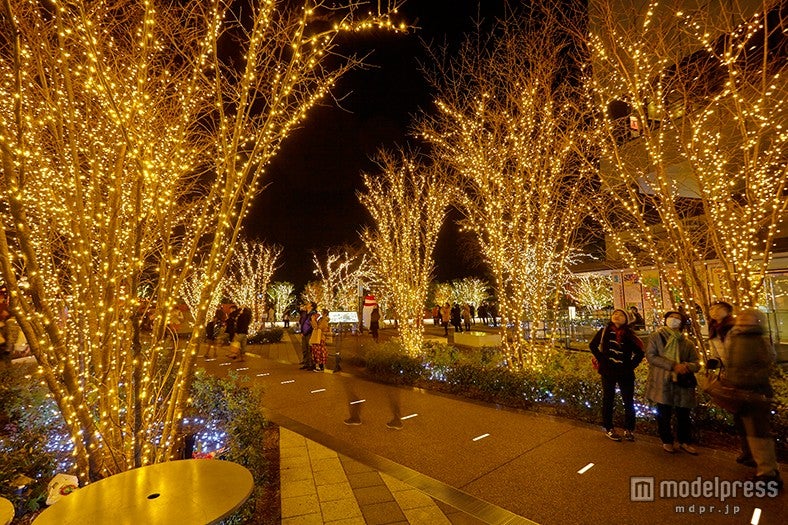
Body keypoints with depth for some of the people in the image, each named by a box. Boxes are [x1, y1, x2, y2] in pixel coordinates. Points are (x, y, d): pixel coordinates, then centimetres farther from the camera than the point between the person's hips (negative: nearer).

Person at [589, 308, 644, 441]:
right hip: (608, 371, -1)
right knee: (608, 400, 7)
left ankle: (629, 429, 18)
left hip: (625, 372, 1)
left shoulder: (629, 334, 3)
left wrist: (631, 365, -1)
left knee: (628, 401, 4)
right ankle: (609, 428, 17)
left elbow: (640, 352, 7)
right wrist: (601, 359, -1)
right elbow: (592, 345, 6)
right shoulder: (604, 331, 2)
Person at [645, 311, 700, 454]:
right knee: (664, 414, 8)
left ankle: (685, 442, 31)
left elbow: (696, 363, 7)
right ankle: (667, 441, 26)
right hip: (662, 383, -2)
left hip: (682, 383, 3)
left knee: (683, 415, 11)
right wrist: (673, 365, -19)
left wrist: (686, 366, -17)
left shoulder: (687, 342, 10)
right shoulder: (656, 337, 1)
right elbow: (651, 356, -9)